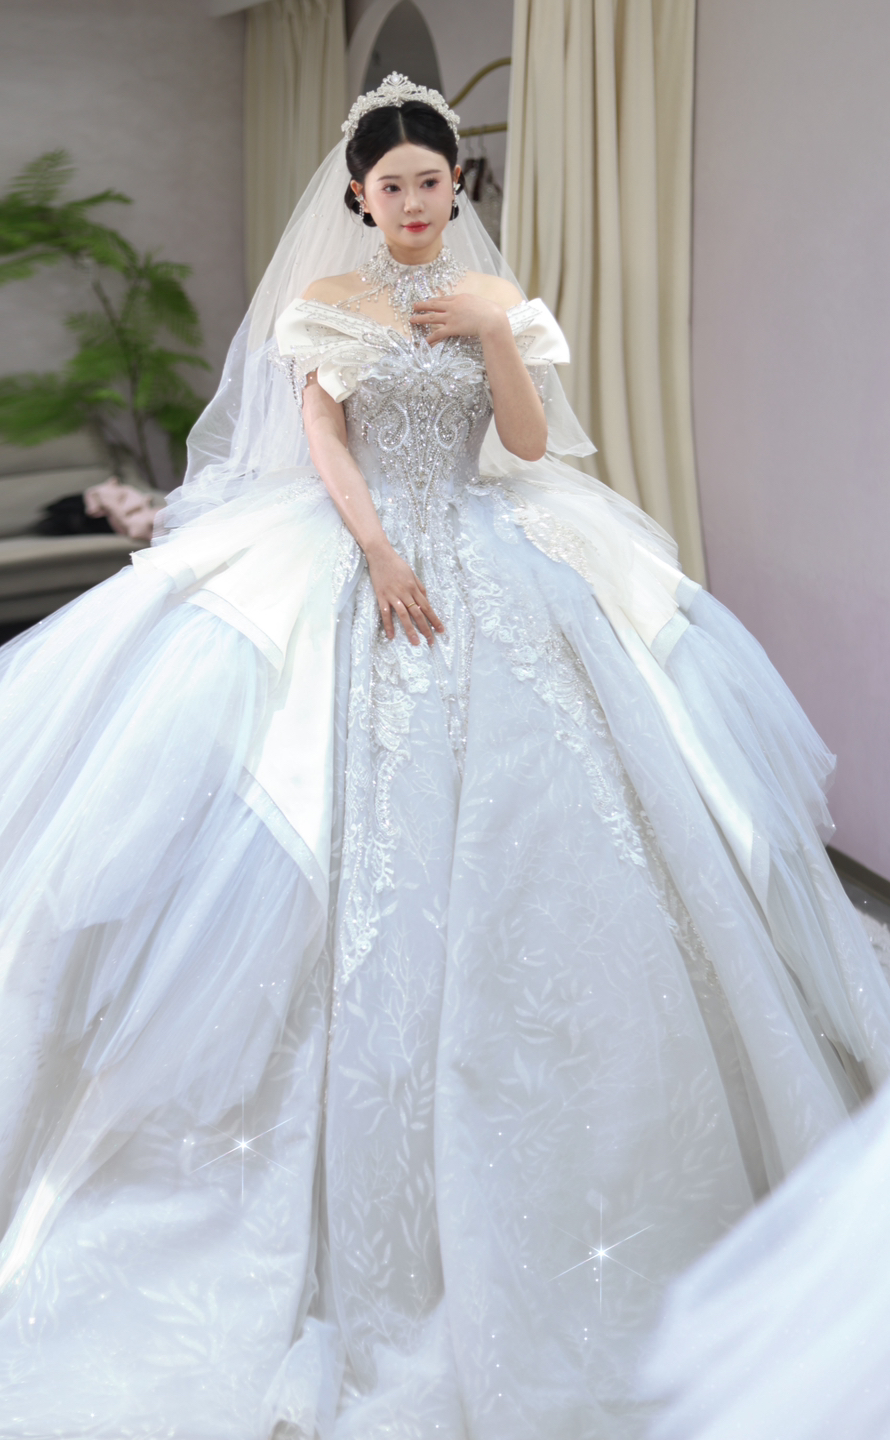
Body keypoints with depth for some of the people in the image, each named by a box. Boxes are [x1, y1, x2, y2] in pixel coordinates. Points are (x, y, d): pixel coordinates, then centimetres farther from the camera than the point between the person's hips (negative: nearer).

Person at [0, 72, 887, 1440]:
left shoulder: (495, 293, 12)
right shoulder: (325, 297, 6)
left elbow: (529, 442, 4)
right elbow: (321, 438, -3)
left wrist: (492, 331, -7)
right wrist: (380, 550, -16)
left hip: (489, 567, 2)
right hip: (353, 561, -2)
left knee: (505, 801, -1)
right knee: (358, 811, -6)